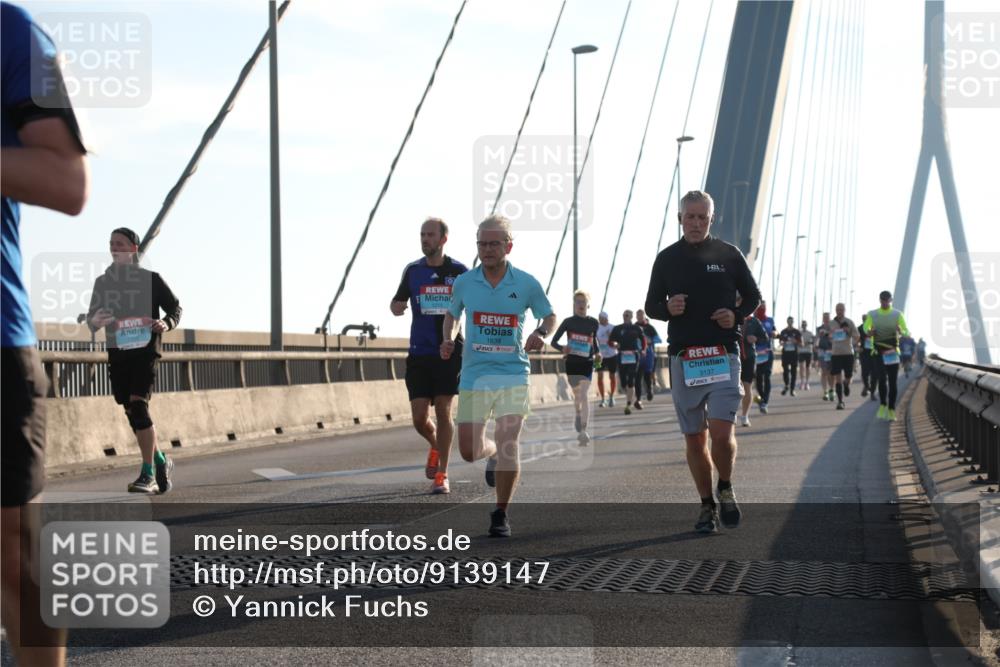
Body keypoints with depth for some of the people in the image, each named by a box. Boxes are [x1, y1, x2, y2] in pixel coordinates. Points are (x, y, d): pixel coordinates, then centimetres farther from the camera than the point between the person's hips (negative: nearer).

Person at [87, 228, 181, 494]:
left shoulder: (151, 279, 1)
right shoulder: (102, 282, 11)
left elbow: (175, 308, 8)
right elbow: (91, 319, 14)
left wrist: (166, 323, -14)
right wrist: (95, 321, -10)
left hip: (145, 350, -5)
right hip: (117, 353, 5)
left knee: (138, 405, -18)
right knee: (132, 412, 7)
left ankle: (147, 474, -13)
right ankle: (161, 461, 27)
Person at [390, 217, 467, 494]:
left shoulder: (459, 272, 1)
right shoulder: (412, 270, 7)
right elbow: (397, 305, 14)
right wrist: (396, 307, -8)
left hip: (450, 351, -2)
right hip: (419, 353, 2)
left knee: (443, 411, -6)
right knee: (419, 417, -1)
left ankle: (441, 475, 2)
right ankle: (435, 445, 33)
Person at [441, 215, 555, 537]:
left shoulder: (526, 283, -2)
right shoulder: (464, 282, 2)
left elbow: (549, 316, 11)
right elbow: (452, 314, 20)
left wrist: (540, 334, -10)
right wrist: (449, 340, 1)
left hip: (513, 373, -2)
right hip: (474, 374, 2)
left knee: (508, 440, -15)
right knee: (469, 450, 2)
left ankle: (501, 515, 1)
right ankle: (494, 454, 40)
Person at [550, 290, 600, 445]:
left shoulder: (593, 323, 3)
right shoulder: (568, 322, -1)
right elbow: (553, 341, 0)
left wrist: (597, 353, 3)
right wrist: (562, 349, -20)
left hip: (587, 363, -1)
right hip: (571, 362, 1)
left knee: (584, 395, -15)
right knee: (576, 395, 13)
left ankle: (583, 431, -21)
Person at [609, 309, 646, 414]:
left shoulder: (636, 328, 5)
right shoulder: (617, 329, 6)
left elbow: (643, 339, 21)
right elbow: (610, 341, 8)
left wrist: (643, 350, 11)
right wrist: (614, 345, -12)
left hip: (633, 356, -2)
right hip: (622, 356, 2)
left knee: (630, 381, -10)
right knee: (623, 382, 5)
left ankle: (628, 405, -10)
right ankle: (635, 399, 31)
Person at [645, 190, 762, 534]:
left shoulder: (728, 254, 5)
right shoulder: (667, 259, 9)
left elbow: (753, 296, 13)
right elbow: (651, 305, 14)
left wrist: (736, 315, -7)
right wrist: (668, 308, -8)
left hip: (723, 355, -2)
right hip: (683, 358, 2)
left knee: (722, 432, -14)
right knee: (694, 438, 5)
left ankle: (725, 489, 13)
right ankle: (707, 505, 18)